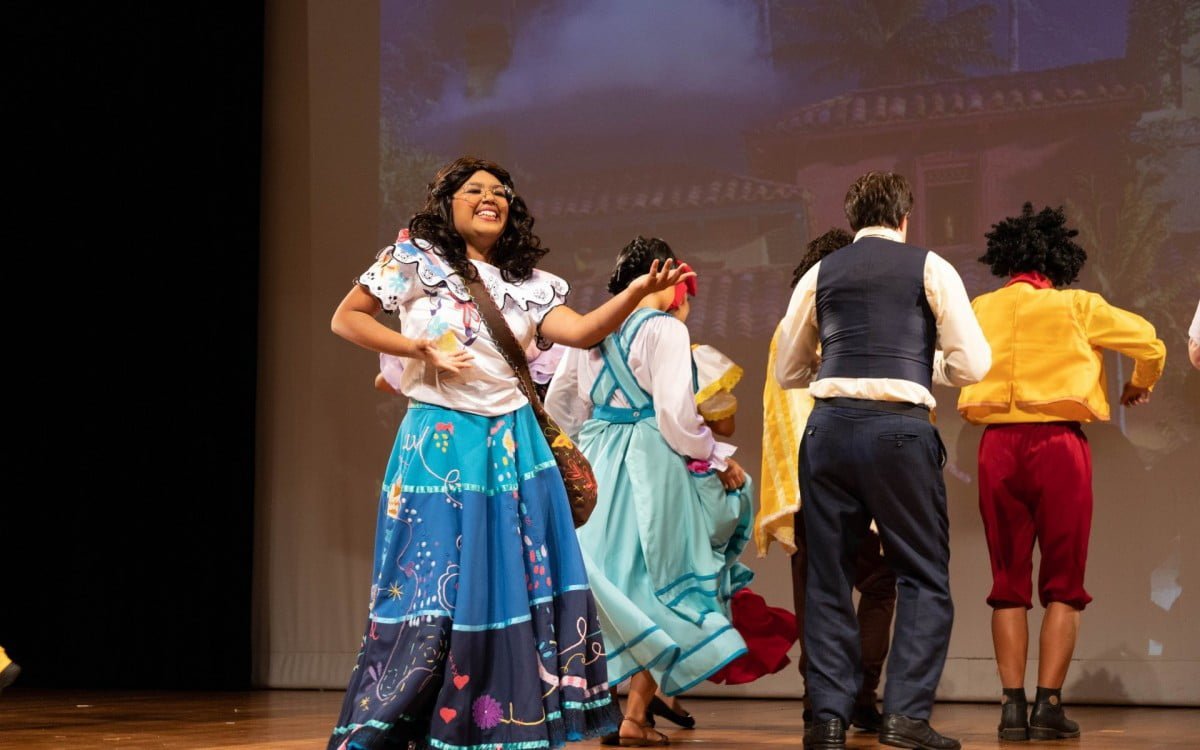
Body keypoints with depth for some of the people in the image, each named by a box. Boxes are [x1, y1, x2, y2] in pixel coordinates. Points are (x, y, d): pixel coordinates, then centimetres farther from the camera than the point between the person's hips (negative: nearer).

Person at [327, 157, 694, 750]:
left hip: (513, 446, 4)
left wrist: (639, 291, -20)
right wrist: (419, 349, -10)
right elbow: (346, 318, 2)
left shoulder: (528, 283, 11)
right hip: (440, 443, -4)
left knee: (518, 583, 1)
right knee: (430, 589, -6)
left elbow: (584, 331, -4)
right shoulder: (416, 258, 2)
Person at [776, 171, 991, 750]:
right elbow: (973, 363, 2)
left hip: (828, 429, 3)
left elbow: (787, 370, 21)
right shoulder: (929, 269, 6)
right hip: (901, 429, -3)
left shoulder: (821, 274, 15)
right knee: (924, 576, 6)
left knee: (828, 578, 11)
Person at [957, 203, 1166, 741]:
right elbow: (1149, 342, 6)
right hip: (1058, 443, -2)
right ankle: (1048, 704, -4)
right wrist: (1139, 386, 26)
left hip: (998, 447, 3)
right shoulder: (1076, 307, 2)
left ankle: (1013, 705, 2)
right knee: (1062, 585, 4)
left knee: (1009, 584, 9)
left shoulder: (980, 309, 9)